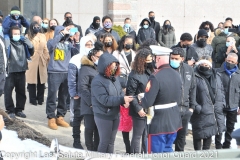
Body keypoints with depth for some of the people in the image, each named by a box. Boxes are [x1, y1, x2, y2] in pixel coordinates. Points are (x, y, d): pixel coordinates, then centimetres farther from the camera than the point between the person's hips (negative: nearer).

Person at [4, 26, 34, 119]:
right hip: (10, 71, -5)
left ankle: (19, 110, 23)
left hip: (21, 71, 5)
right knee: (8, 92, -2)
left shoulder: (23, 43, 9)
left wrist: (28, 43, -3)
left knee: (21, 92, 12)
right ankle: (10, 111, 8)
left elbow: (31, 52, 10)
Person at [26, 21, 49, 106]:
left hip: (41, 62, 4)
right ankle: (33, 99, 9)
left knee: (41, 81, 5)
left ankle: (40, 99, 16)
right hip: (31, 62, -4)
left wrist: (47, 59, 9)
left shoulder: (43, 36, 12)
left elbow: (45, 49, 14)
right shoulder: (28, 37, -3)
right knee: (32, 80, -1)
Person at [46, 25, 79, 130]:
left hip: (66, 73, 4)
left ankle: (60, 117, 19)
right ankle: (51, 118, 6)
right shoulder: (52, 42, 2)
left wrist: (77, 40, -12)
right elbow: (51, 44, -22)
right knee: (52, 97, -2)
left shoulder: (68, 44, 12)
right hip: (54, 73, -4)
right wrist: (62, 33, -19)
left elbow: (77, 51, 1)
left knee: (63, 97, 9)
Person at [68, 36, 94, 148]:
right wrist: (74, 94, -12)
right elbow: (71, 79, -10)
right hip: (79, 95, -3)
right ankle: (76, 141, 18)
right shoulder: (76, 60, -9)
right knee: (78, 117, 8)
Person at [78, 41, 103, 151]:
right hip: (90, 106, -6)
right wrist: (91, 102, -18)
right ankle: (90, 150, 14)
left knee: (99, 129, 11)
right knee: (90, 128, 3)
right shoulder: (85, 69, -6)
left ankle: (96, 150, 21)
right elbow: (82, 88, -14)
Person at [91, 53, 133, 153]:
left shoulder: (114, 78, 5)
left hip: (115, 115, 7)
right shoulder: (97, 81, -20)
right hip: (103, 116, -7)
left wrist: (124, 101, -14)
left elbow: (120, 92, 9)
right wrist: (122, 99, -28)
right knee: (104, 141, 4)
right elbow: (105, 100, -27)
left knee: (111, 141, 18)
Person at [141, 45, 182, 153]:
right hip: (174, 120, 7)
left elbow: (147, 102, -21)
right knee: (168, 151, 20)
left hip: (159, 122, -7)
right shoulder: (176, 75, 3)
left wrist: (141, 100, 0)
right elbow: (179, 99, 11)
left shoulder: (156, 77, -21)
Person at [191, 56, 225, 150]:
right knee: (199, 134, 3)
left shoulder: (216, 77, 12)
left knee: (209, 133, 16)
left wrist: (222, 103, 8)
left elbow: (221, 91, 19)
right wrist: (196, 107, -21)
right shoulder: (195, 77, -11)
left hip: (215, 111, 6)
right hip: (201, 112, -6)